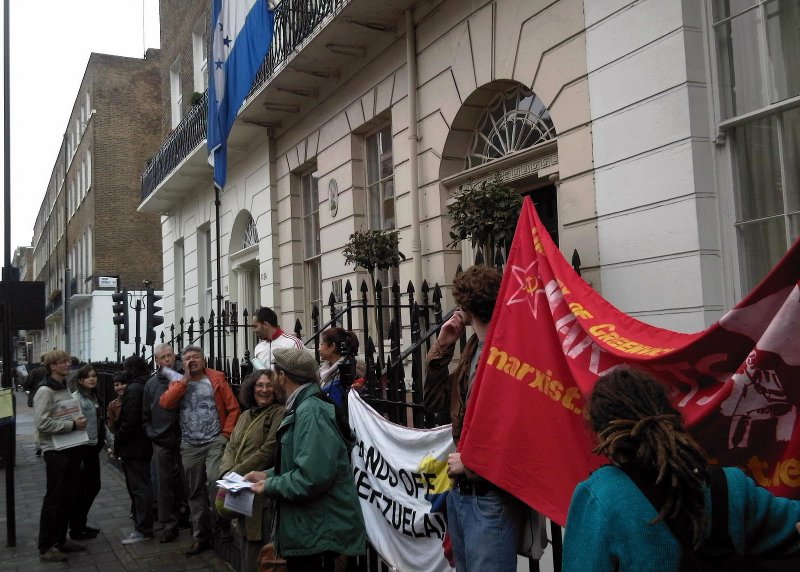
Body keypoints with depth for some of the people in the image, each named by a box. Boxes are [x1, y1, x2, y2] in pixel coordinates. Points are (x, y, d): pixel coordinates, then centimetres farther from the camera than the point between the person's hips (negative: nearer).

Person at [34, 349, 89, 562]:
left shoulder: (65, 389, 12)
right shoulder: (45, 391, -14)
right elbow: (42, 423, -23)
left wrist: (79, 422, 8)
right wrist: (72, 425, -21)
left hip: (70, 448, 8)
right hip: (55, 450, -8)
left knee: (66, 496, 14)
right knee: (54, 498, -1)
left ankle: (60, 539, 25)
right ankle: (45, 547, 9)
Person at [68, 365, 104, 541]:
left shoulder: (93, 397, 11)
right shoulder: (76, 398, -16)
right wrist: (78, 457, -22)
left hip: (93, 447, 9)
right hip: (82, 449, -8)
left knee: (94, 486, 15)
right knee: (81, 490, 2)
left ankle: (81, 524, 28)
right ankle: (75, 529, 15)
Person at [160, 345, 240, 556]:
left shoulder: (216, 378, 2)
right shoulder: (178, 383, 11)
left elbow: (233, 408, -3)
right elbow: (165, 403, -10)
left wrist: (226, 434, -11)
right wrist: (185, 378, -8)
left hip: (215, 441, -4)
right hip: (189, 446, 4)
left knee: (214, 482, -21)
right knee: (195, 492, 11)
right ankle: (201, 537, 23)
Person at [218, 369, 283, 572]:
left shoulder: (279, 413, -11)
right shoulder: (246, 415, 15)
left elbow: (268, 452, -18)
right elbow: (231, 447, 10)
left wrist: (236, 475, -16)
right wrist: (228, 474, -8)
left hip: (262, 493, -8)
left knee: (257, 556, -1)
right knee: (247, 546, 19)